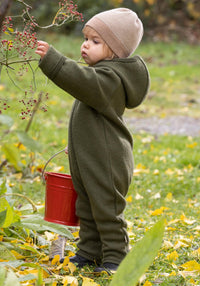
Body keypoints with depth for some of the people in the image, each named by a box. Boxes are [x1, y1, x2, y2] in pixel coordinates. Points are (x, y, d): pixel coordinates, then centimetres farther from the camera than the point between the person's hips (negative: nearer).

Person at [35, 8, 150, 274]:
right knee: (87, 209, 18)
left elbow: (84, 82, -40)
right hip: (88, 160, 10)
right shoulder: (103, 74, 13)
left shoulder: (111, 77, -21)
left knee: (107, 209, -1)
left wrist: (52, 59, -46)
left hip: (107, 163, -10)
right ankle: (89, 252, 29)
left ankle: (115, 258, 9)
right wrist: (77, 144, 26)